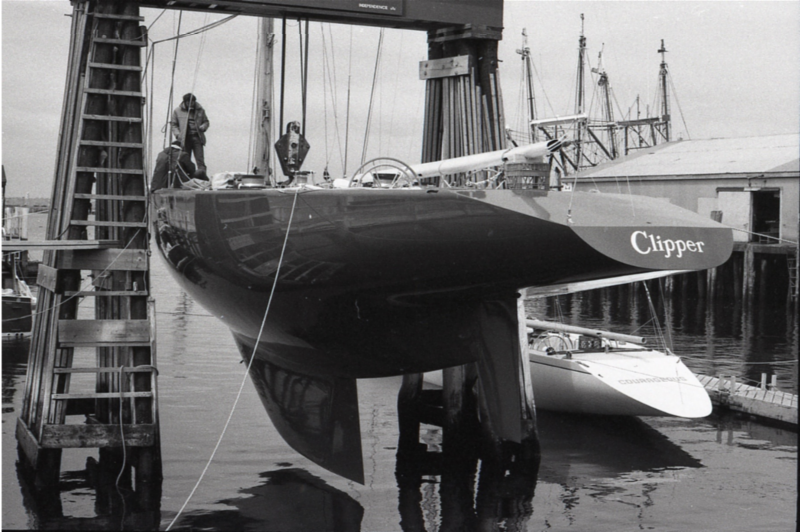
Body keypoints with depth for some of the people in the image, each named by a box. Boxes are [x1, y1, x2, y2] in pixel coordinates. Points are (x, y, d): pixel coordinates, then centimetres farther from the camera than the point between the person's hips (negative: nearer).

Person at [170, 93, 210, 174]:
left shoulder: (200, 110, 9)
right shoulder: (177, 111, 6)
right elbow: (173, 124, 10)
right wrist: (177, 134, -6)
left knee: (200, 160, -7)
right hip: (185, 139, 0)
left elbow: (206, 122, 18)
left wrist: (203, 127, -5)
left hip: (197, 138, 0)